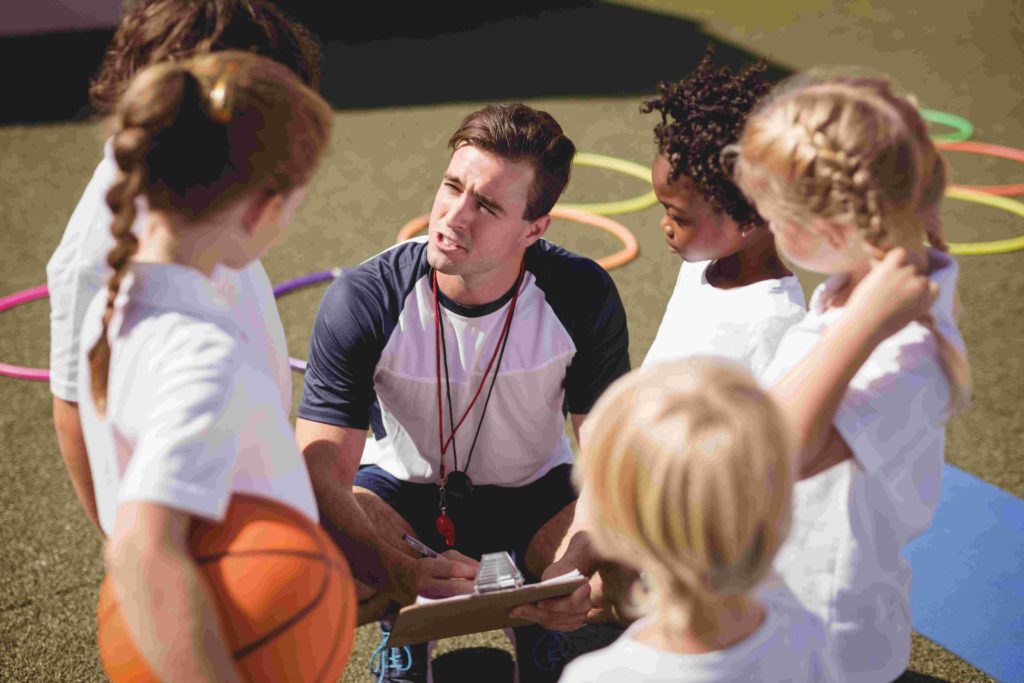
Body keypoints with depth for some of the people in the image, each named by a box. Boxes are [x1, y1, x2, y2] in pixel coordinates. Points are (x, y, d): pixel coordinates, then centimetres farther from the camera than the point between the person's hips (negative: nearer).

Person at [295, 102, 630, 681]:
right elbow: (321, 477, -27)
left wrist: (571, 570, -37)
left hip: (533, 492, 1)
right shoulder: (361, 302, -26)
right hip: (400, 488, 0)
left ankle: (541, 635, 6)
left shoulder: (584, 297, -21)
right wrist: (403, 572, -45)